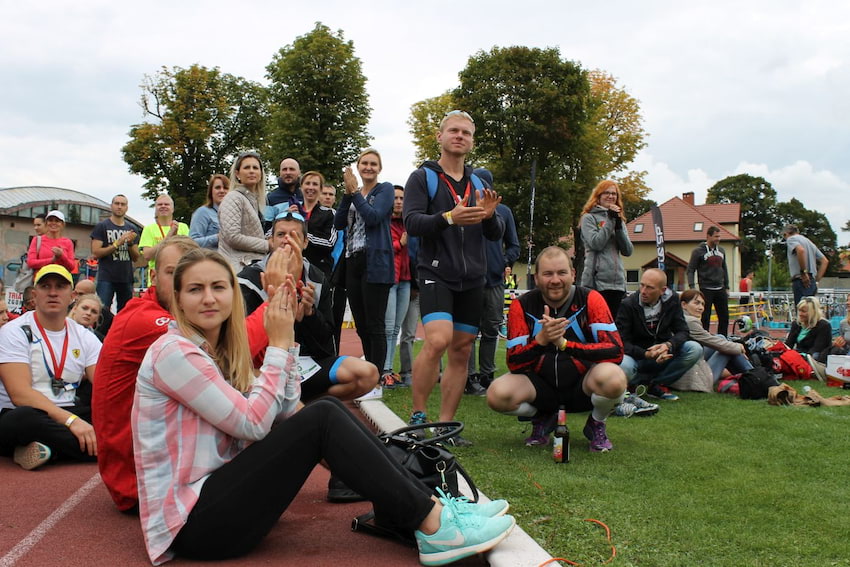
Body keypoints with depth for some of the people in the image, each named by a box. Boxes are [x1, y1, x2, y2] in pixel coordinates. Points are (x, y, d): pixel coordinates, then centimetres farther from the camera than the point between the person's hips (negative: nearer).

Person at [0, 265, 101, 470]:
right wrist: (71, 421, -30)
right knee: (24, 418, -40)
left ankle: (50, 448, -25)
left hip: (70, 416, 5)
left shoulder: (84, 337, 9)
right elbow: (20, 393, -18)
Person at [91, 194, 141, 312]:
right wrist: (117, 243, -14)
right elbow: (96, 252, -7)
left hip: (126, 278, 4)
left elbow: (136, 258, 12)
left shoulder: (132, 229, 14)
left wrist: (131, 243, -6)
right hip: (106, 278, -4)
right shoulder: (101, 226, 2)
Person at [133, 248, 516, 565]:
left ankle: (431, 507, -4)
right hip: (191, 522, -8)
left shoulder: (218, 348, 11)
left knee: (326, 411, -1)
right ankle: (433, 524, -14)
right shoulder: (174, 351, -15)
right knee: (322, 419, -19)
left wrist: (286, 338, -4)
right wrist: (278, 343, -14)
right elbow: (253, 422, -20)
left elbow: (283, 413, 2)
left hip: (217, 490, 8)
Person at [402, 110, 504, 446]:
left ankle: (446, 424, 13)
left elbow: (496, 235, 13)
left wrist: (490, 216, -9)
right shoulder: (423, 177, 3)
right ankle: (417, 416, -8)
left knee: (461, 352, 4)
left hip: (473, 279, 6)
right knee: (438, 340, -23)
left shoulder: (478, 183, 17)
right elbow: (411, 222, -10)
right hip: (436, 273, -5)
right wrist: (448, 218, -26)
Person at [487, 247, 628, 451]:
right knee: (497, 394, -27)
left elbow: (615, 351, -22)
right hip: (541, 385, 2)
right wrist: (541, 340, -32)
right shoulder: (522, 306, -8)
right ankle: (542, 419, 8)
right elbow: (514, 364, -13)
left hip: (582, 384, -1)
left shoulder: (590, 299, -11)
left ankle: (596, 425, 2)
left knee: (613, 379, -35)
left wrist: (564, 343, -33)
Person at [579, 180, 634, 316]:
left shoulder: (620, 219, 18)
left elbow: (628, 251, 6)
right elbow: (596, 244, -13)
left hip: (618, 282, 6)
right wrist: (610, 220, -8)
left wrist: (618, 226, -6)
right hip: (597, 281, -5)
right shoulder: (589, 217, 2)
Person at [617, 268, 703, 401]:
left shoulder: (671, 299, -3)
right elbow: (622, 341, -17)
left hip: (663, 355, 4)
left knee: (695, 349, -21)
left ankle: (657, 385, -8)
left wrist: (668, 345, -27)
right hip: (638, 356, -4)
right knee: (623, 366, -38)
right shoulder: (628, 305, -14)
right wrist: (646, 354, -33)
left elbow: (682, 332, -4)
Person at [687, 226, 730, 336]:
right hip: (706, 290, -6)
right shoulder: (698, 251, -5)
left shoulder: (721, 251, 13)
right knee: (705, 319, -2)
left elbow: (724, 270, 19)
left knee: (724, 318, 6)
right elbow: (690, 270, -5)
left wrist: (727, 287, 16)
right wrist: (692, 287, -15)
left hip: (720, 289, 6)